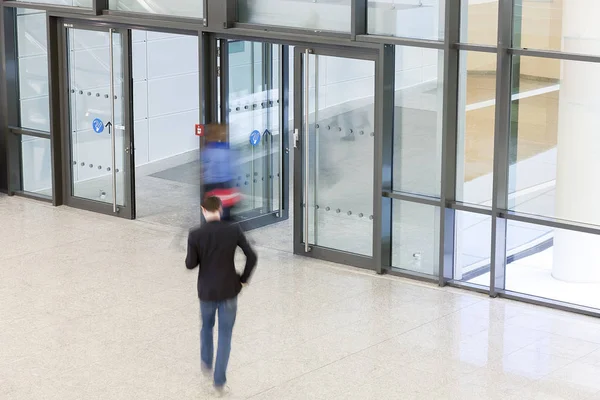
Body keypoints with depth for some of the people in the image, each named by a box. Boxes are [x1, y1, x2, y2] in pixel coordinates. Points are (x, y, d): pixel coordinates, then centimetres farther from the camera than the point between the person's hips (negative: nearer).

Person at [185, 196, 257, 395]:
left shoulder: (195, 235, -13)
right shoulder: (234, 230, -10)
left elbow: (190, 264, -8)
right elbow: (252, 256, -10)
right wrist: (243, 278, 4)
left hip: (207, 291, 0)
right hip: (229, 291, 0)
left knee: (206, 327, 28)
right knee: (225, 336, 8)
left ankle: (206, 364, 42)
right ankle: (219, 381, 5)